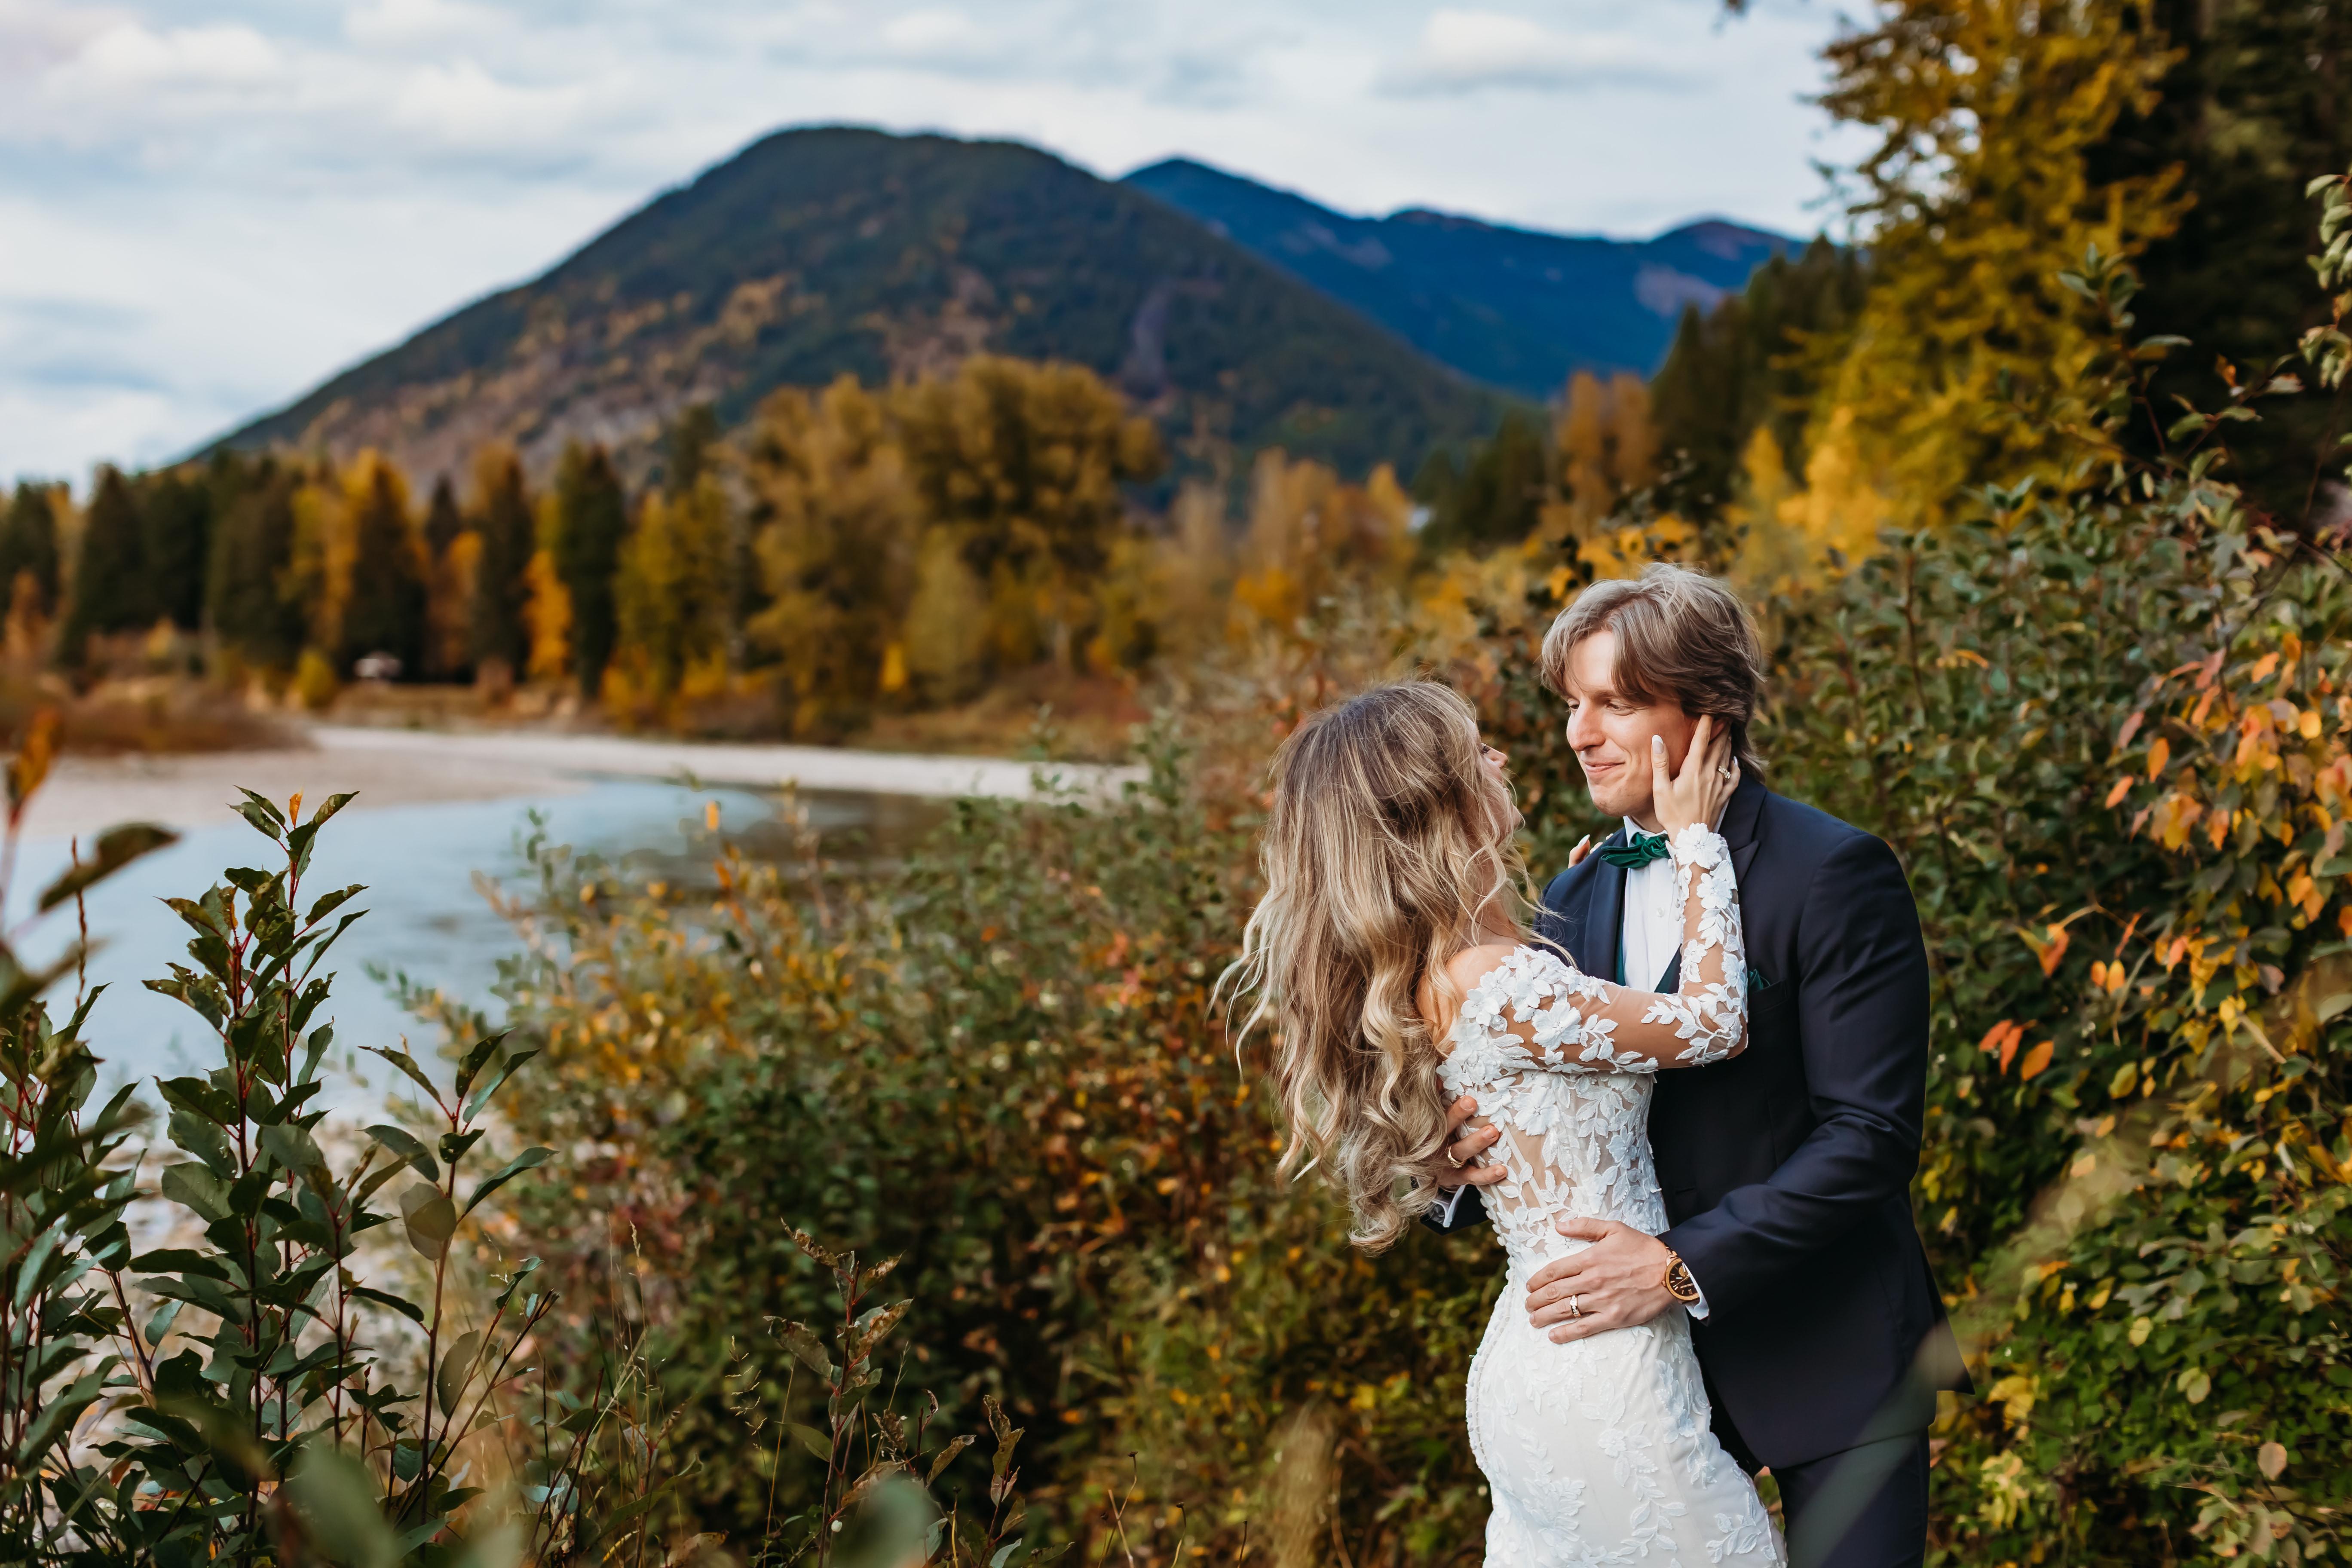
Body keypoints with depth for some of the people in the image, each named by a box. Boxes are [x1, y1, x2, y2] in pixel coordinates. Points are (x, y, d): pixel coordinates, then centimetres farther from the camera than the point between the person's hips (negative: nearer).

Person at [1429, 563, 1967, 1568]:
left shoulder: (1833, 873, -13)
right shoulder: (1576, 893, 6)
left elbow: (1870, 1136, -18)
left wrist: (1685, 1266, -26)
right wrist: (1469, 1158, -13)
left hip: (1833, 1358, -5)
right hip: (1647, 1361, 5)